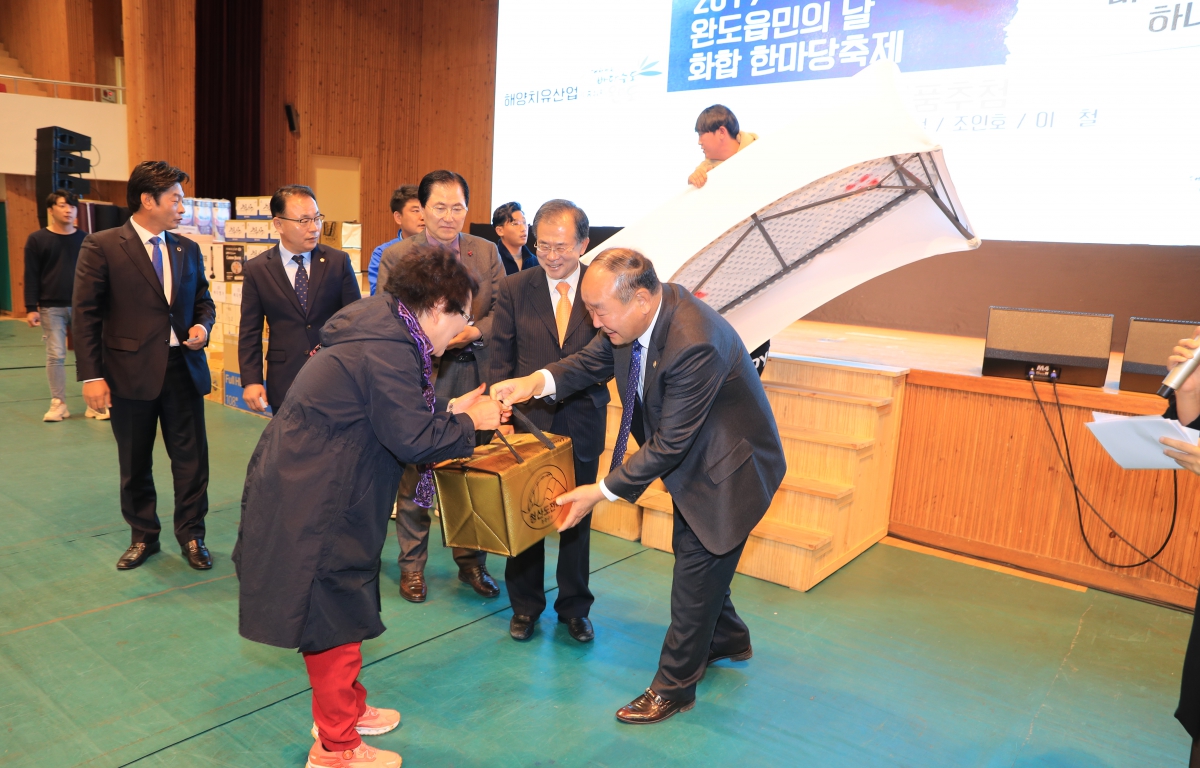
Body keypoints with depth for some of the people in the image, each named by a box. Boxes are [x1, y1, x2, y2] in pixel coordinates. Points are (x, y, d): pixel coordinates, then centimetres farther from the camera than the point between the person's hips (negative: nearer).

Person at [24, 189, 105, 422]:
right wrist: (31, 308, -6)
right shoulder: (37, 240, 2)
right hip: (51, 308, -1)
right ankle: (58, 404, 7)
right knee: (55, 355, -1)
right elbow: (31, 277, 0)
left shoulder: (85, 240, 7)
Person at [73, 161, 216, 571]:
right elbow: (85, 313, -6)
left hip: (183, 368, 3)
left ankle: (191, 536, 22)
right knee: (135, 464, 12)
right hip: (131, 372, -3)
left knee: (191, 459, 6)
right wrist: (91, 375, -11)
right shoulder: (101, 246, -5)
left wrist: (202, 326, -6)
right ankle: (143, 537, 30)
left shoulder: (188, 249, 8)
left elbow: (203, 301, 17)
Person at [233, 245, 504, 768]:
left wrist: (451, 412, 8)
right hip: (310, 507, -10)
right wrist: (469, 424, -10)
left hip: (305, 493, 11)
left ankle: (345, 710, 43)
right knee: (334, 622, 5)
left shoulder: (381, 330, 8)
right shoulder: (386, 351, -24)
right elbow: (414, 441, -25)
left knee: (336, 613, 24)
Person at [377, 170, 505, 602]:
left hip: (473, 379, 2)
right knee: (413, 475, 7)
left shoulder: (487, 253, 8)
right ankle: (412, 566, 25)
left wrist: (473, 333, -16)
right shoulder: (396, 256, 2)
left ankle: (471, 562, 27)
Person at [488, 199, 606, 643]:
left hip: (582, 422, 0)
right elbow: (500, 359, 1)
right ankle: (525, 605, 31)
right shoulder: (513, 289, 0)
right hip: (527, 419, 0)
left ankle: (574, 607, 30)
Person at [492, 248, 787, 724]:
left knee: (696, 570, 4)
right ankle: (727, 639, 51)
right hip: (692, 457, 9)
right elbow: (593, 362, 1)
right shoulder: (631, 316, -13)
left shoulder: (695, 343, -38)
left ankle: (673, 687, 25)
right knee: (693, 555, 24)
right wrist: (537, 381, -19)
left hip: (730, 466, -9)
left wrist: (603, 491, -27)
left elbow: (670, 444, -32)